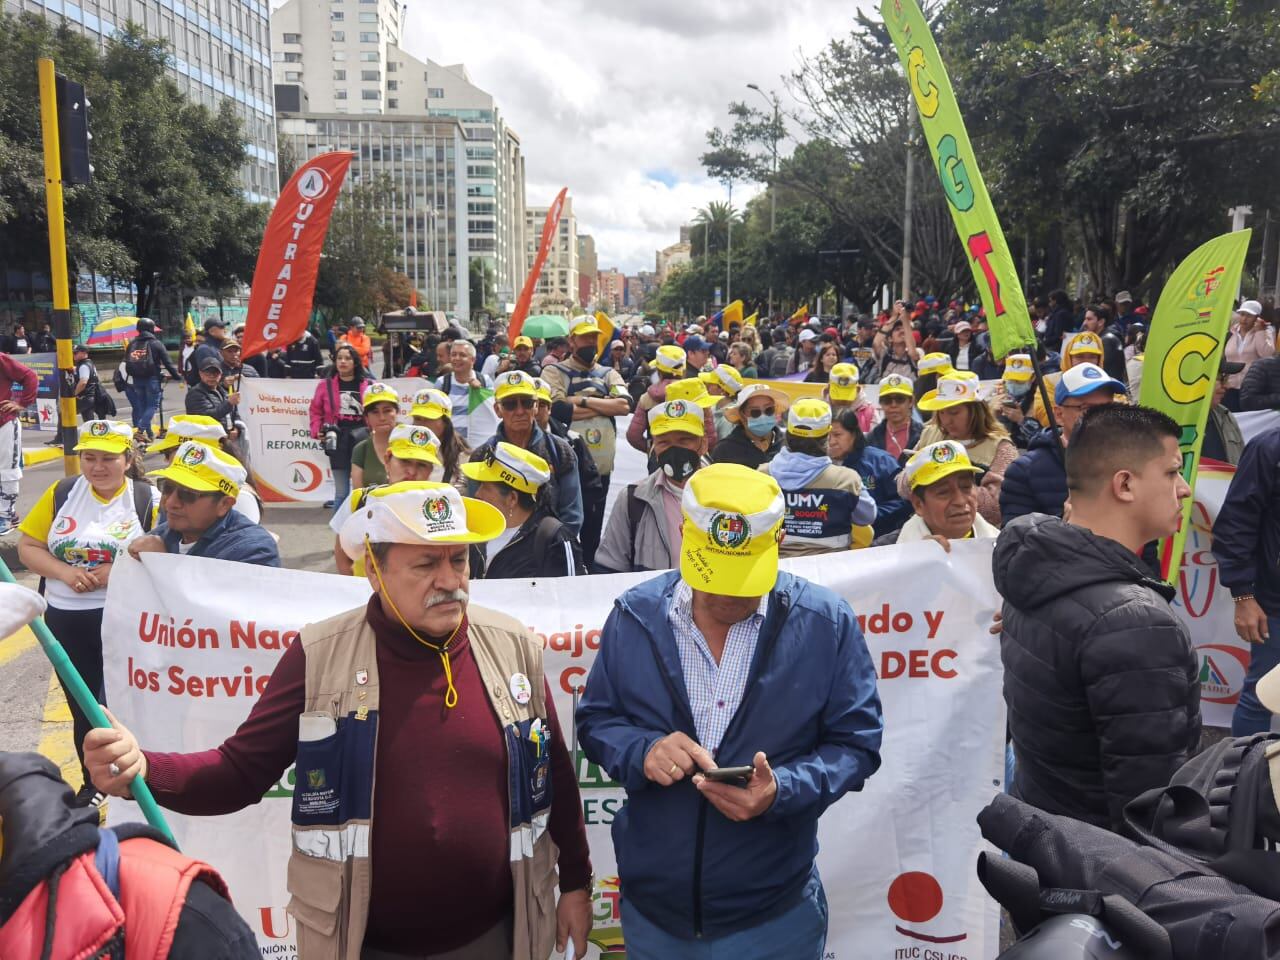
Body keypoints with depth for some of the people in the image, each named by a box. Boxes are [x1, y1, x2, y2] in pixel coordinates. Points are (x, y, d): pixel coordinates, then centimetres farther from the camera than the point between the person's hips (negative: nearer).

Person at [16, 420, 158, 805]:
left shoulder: (148, 499, -10)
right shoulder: (62, 493, 2)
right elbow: (27, 547, 5)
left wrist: (117, 573, -24)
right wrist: (65, 572, -13)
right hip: (65, 618, 4)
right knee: (82, 705, 16)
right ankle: (92, 784, 34)